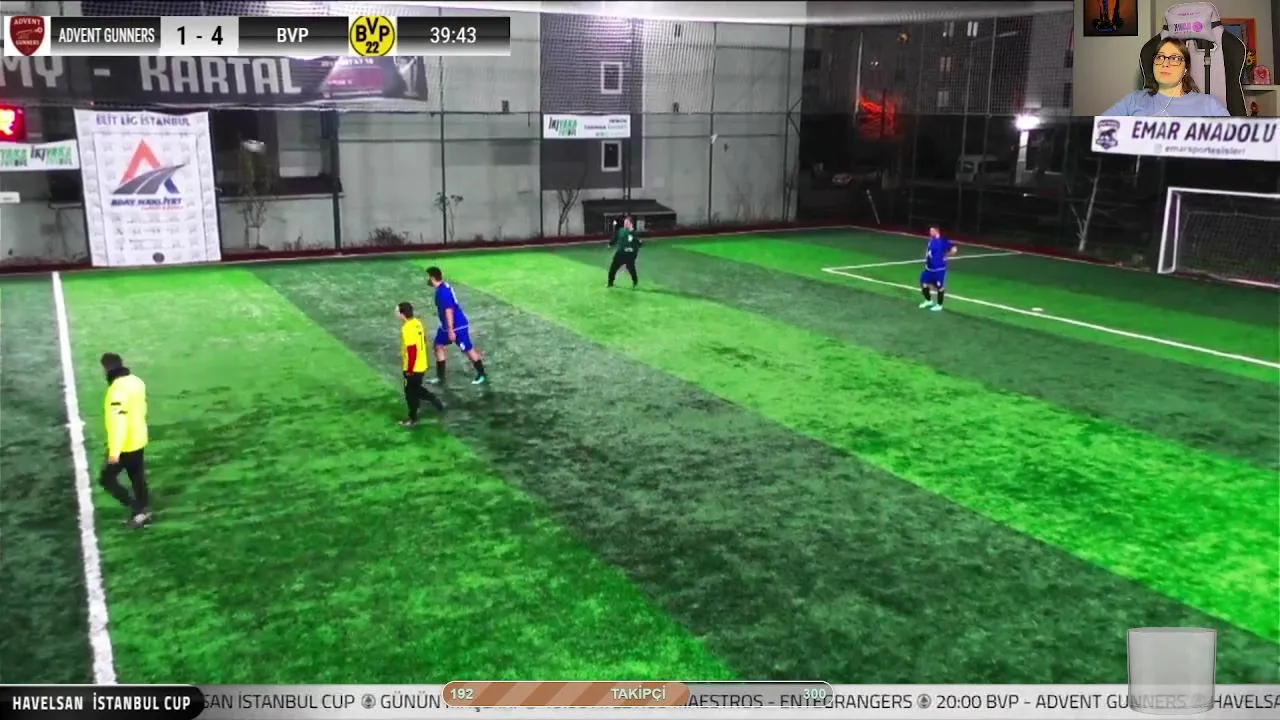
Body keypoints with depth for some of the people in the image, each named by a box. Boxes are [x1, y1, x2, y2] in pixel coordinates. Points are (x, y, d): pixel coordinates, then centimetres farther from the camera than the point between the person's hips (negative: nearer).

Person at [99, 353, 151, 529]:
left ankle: (138, 509, 3)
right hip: (139, 441, 8)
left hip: (124, 446, -8)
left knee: (107, 479, 6)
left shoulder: (117, 389, -26)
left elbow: (118, 421, -30)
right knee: (138, 479, 18)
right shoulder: (136, 382, 2)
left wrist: (114, 451, -28)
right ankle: (142, 512, 27)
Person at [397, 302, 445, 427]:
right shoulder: (417, 323, 2)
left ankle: (413, 419, 20)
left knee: (411, 393, 8)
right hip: (421, 365, 9)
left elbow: (412, 351, -26)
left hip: (413, 368, -9)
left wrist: (409, 370, -18)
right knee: (416, 389, 25)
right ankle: (436, 402, 24)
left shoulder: (407, 329, -25)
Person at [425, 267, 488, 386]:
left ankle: (482, 375, 15)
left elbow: (449, 311, -27)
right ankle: (440, 377, 18)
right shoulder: (443, 287, 6)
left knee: (468, 350, 2)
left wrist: (450, 330, -26)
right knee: (439, 346, 12)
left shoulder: (442, 291, -24)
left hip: (457, 326, -10)